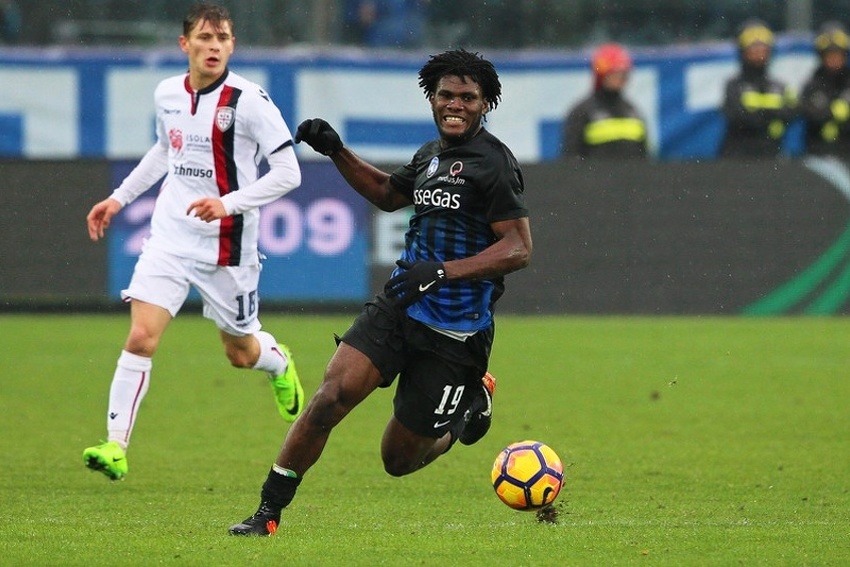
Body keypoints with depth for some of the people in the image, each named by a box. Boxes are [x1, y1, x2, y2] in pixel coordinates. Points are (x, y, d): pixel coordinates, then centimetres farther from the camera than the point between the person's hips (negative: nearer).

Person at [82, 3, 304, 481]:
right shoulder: (167, 95, 2)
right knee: (141, 337, -14)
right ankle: (115, 446, -12)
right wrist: (120, 198, 22)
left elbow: (288, 173, -14)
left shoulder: (248, 100, -14)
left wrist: (229, 203, -26)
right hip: (170, 236, 3)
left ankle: (280, 362, 49)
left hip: (227, 244, -3)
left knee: (241, 352, 12)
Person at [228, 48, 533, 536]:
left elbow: (519, 248, -18)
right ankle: (268, 513, -10)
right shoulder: (432, 156, 12)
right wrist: (338, 152, 19)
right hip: (397, 308, 6)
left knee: (400, 459, 4)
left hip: (455, 336, -6)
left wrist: (442, 271, -27)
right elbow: (388, 193, 34)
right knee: (332, 395, -17)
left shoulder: (494, 162, -12)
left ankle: (473, 401, 34)